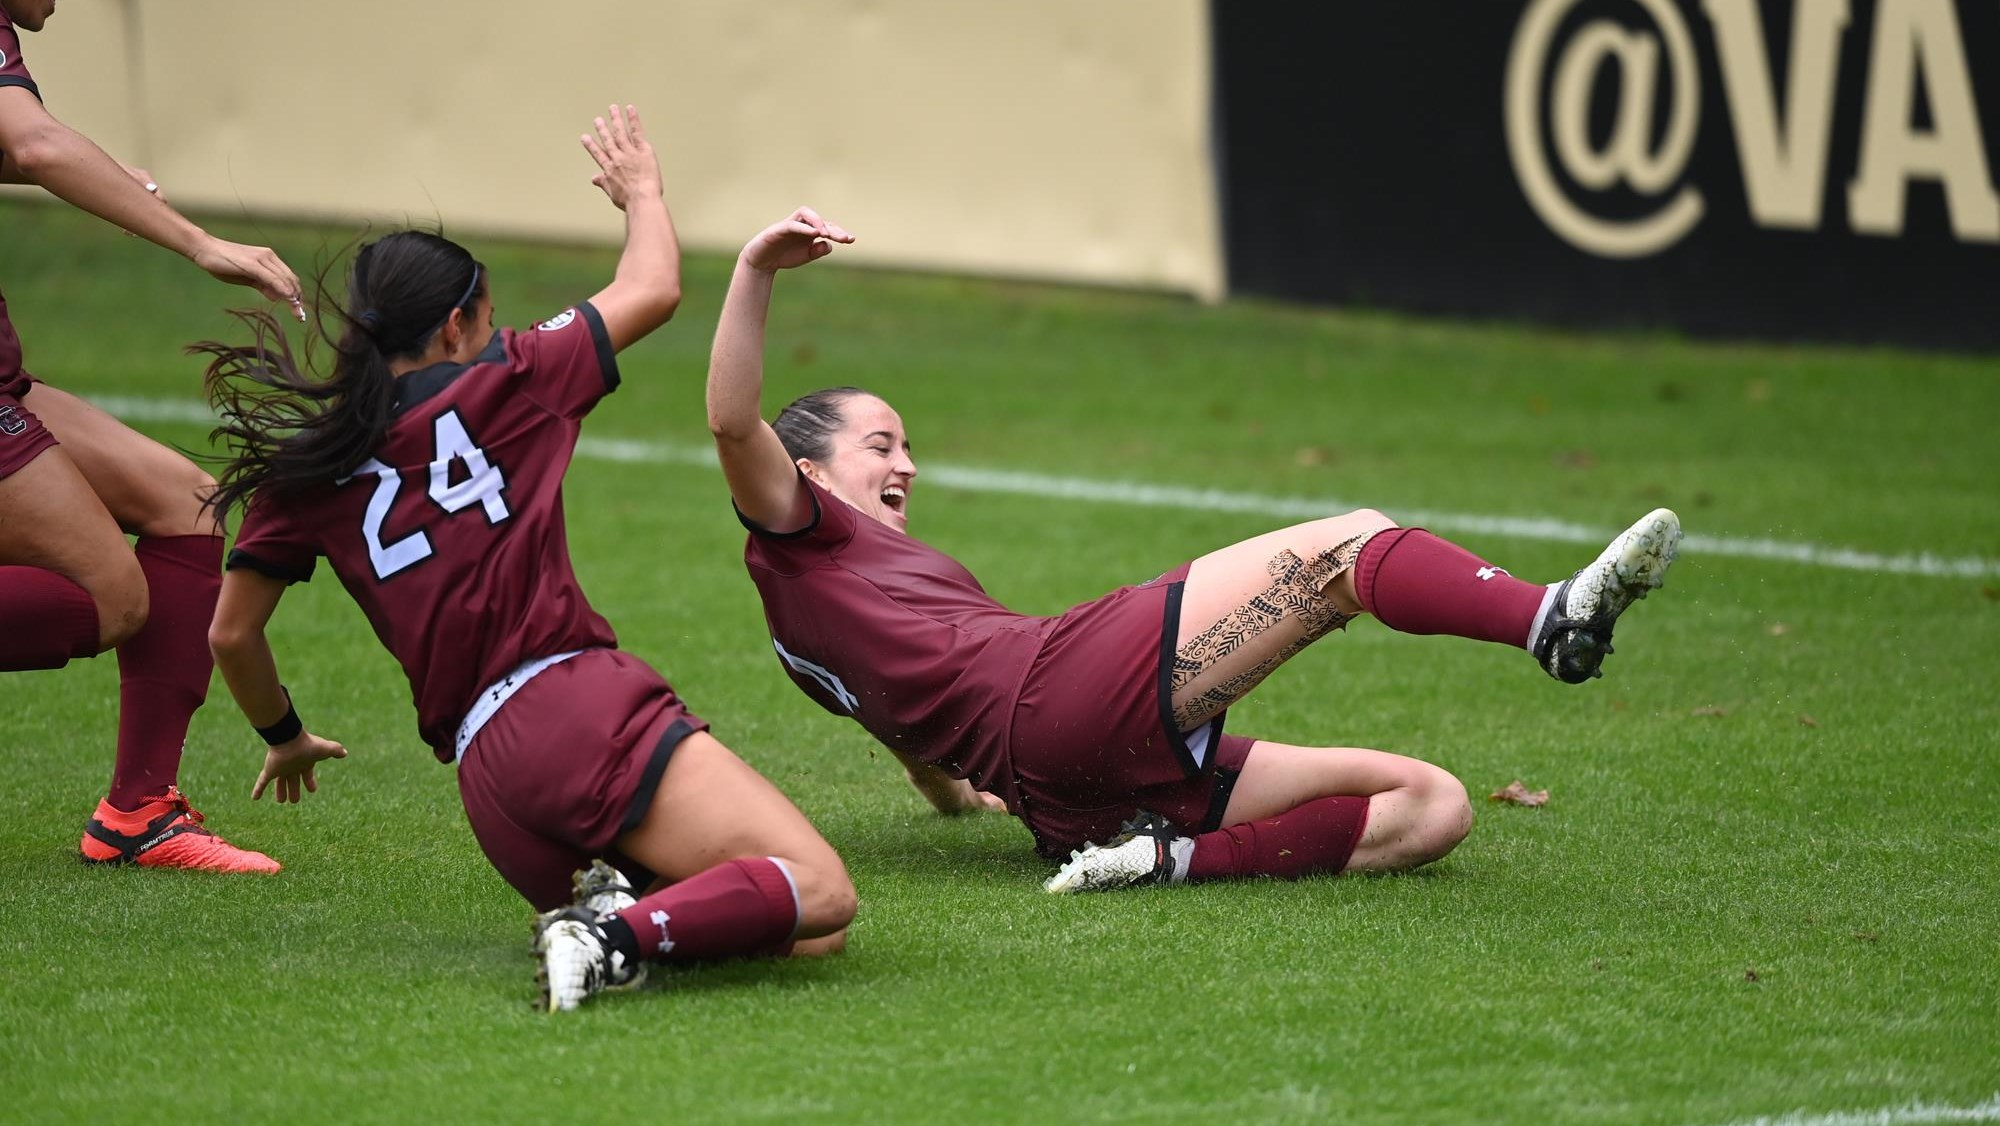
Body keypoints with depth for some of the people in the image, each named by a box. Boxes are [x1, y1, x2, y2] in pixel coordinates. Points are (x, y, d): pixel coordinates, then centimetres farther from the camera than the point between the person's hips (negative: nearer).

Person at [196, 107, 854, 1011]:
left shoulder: (308, 472, 16)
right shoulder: (498, 387, 7)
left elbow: (231, 633, 24)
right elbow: (653, 290, 19)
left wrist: (284, 737, 43)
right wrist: (641, 190, 39)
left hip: (485, 777, 5)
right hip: (580, 706, -5)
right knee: (819, 896, -11)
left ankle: (602, 903, -14)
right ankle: (622, 931, -32)